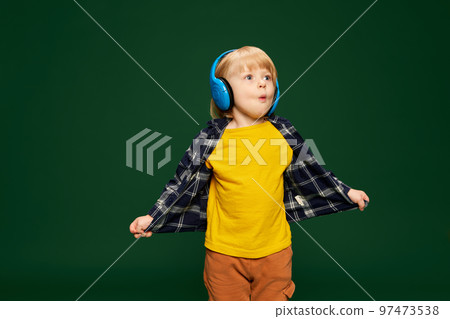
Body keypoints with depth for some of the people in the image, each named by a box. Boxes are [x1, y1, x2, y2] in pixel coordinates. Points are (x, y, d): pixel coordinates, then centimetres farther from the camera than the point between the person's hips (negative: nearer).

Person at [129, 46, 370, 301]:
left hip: (275, 249, 2)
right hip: (224, 251, -1)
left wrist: (347, 194, 15)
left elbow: (311, 173, 10)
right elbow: (183, 185, -3)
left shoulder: (283, 133, -2)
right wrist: (152, 219, -4)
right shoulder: (210, 140, -9)